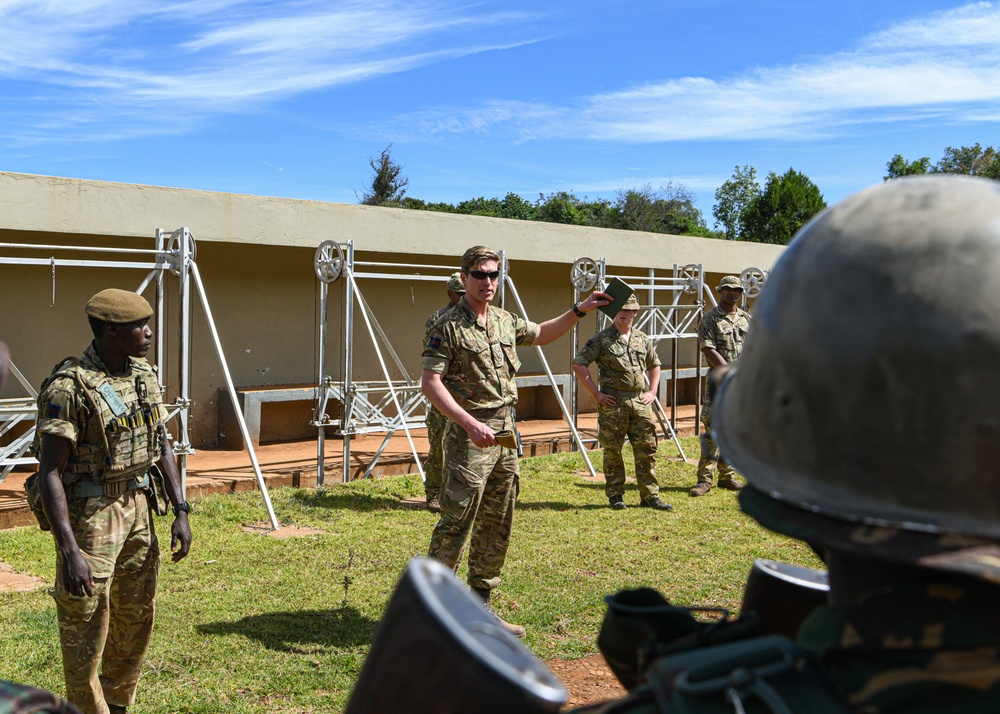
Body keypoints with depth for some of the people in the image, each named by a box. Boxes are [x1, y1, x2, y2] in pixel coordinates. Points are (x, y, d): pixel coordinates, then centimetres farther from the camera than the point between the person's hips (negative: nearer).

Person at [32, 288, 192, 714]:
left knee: (137, 616, 17)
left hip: (136, 507, 8)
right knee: (87, 627, 2)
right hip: (89, 515, -8)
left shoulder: (144, 376, 4)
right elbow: (49, 473, -21)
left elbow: (161, 445, 13)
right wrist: (69, 550, -27)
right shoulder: (70, 387, -19)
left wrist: (180, 511, 6)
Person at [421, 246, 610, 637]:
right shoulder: (448, 327, -10)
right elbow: (430, 384, -16)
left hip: (505, 434, 8)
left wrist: (580, 310, 22)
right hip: (469, 435, -7)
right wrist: (469, 423, -24)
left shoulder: (506, 321, 11)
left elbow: (541, 334, 31)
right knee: (456, 524, -7)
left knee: (496, 526, 12)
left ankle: (480, 608, 22)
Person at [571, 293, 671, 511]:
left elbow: (654, 365, 28)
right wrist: (596, 393, -8)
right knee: (612, 451, 2)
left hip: (640, 402, 4)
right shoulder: (602, 339, -3)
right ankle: (615, 495, 14)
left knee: (646, 450, 4)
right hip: (613, 403, -4)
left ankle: (650, 496, 11)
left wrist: (652, 391, 14)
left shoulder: (643, 339, 12)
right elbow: (578, 364, -6)